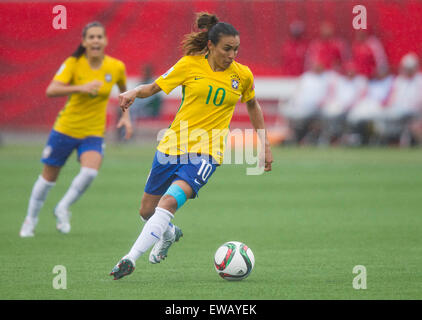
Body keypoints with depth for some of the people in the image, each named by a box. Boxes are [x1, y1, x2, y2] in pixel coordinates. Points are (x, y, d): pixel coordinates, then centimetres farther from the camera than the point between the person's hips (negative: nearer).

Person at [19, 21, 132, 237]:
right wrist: (81, 88, -36)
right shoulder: (73, 64, -12)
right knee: (49, 176, 9)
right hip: (66, 128, -1)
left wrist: (126, 116, 7)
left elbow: (124, 90, 17)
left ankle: (62, 209, 0)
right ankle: (30, 220, 31)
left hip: (93, 133, 1)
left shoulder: (116, 67, -5)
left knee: (90, 171, -25)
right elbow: (51, 90, -25)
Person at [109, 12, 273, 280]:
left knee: (169, 202, -25)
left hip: (207, 152, -2)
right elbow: (155, 87, 6)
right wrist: (134, 93, -16)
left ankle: (131, 259, -26)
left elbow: (252, 105, 19)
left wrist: (265, 145, 19)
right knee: (147, 210, 13)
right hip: (174, 145, 2)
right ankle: (169, 234, 47)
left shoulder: (242, 75, 0)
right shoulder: (190, 65, -3)